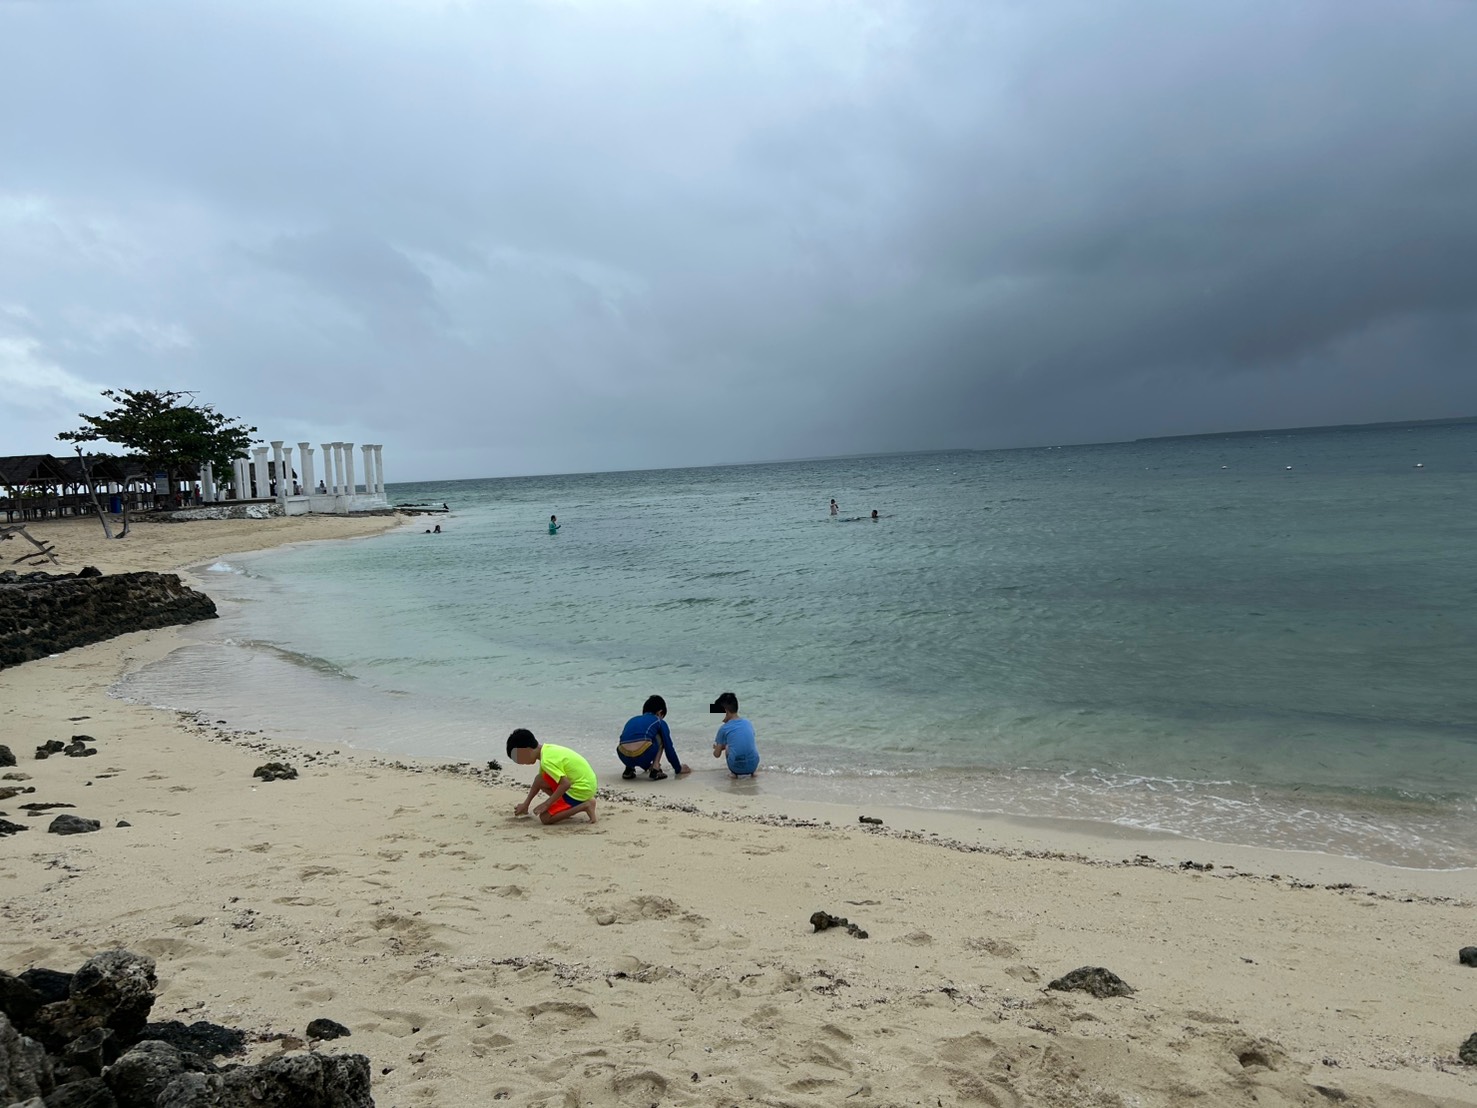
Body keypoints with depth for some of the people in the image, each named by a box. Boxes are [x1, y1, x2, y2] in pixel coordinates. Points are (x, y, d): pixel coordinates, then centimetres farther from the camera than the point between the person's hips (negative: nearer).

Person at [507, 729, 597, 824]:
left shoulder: (547, 760, -23)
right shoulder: (547, 749, 6)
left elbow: (565, 784, -29)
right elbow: (539, 780, 18)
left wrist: (547, 804, -18)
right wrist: (525, 804, 22)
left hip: (581, 790, -9)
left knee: (544, 818, -7)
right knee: (539, 780, 11)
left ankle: (585, 806, -8)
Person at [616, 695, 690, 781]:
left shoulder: (633, 720, 35)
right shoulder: (660, 722, 21)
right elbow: (669, 748, 22)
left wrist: (647, 766, 62)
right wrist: (679, 769, 38)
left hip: (624, 757, 4)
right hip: (642, 757, -4)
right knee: (659, 738, 27)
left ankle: (629, 769, 18)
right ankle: (655, 770, 12)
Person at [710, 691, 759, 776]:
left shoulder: (724, 728, -2)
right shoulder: (748, 723, 10)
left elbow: (717, 754, 7)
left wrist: (717, 748, 33)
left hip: (736, 768, -2)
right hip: (753, 766, 2)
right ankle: (749, 772, 19)